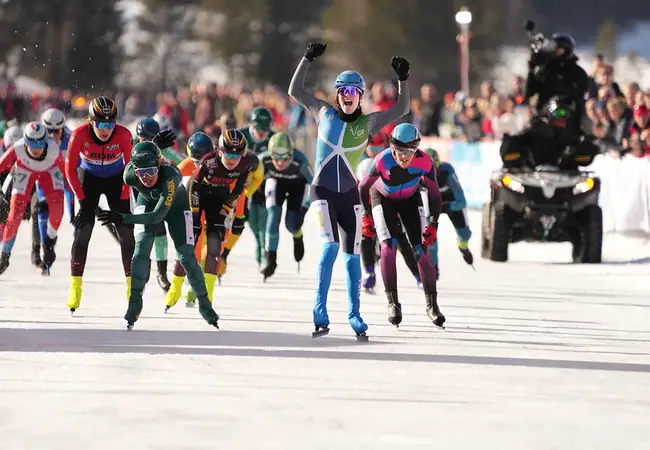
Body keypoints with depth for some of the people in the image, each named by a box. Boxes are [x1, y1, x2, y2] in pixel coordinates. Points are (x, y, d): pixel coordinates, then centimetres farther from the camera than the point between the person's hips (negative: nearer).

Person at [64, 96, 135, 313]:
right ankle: (75, 286, -9)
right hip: (89, 178, -1)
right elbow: (70, 169, -17)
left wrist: (123, 198, -14)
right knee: (83, 229, -13)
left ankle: (132, 283, 5)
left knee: (126, 231, -7)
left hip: (115, 180, 1)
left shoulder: (123, 135, -28)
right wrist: (82, 199, -16)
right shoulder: (80, 135, -29)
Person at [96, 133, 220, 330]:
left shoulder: (170, 175, -46)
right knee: (141, 251, -17)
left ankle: (204, 304, 14)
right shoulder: (130, 176, -35)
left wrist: (123, 218, -54)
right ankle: (134, 303, -7)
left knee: (186, 257, -4)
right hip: (147, 203, 2)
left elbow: (158, 216, -48)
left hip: (176, 206, -2)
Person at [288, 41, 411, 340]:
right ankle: (320, 313, -15)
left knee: (352, 255, 3)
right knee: (330, 245, -19)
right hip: (322, 191, -2)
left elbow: (401, 110, -2)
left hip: (349, 194, 2)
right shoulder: (324, 113, 4)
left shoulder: (368, 123, 3)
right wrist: (307, 60, -2)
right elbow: (294, 91, 7)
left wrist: (403, 80, -12)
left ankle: (354, 316, 14)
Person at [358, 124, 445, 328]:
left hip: (410, 199, 1)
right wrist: (366, 216, -16)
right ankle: (393, 302, -10)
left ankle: (432, 304, 6)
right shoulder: (383, 161, -36)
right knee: (388, 246, -18)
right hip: (382, 197, -1)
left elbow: (434, 194, -16)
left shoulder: (424, 163, -32)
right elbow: (364, 187, -18)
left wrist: (433, 224, -19)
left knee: (421, 249, -6)